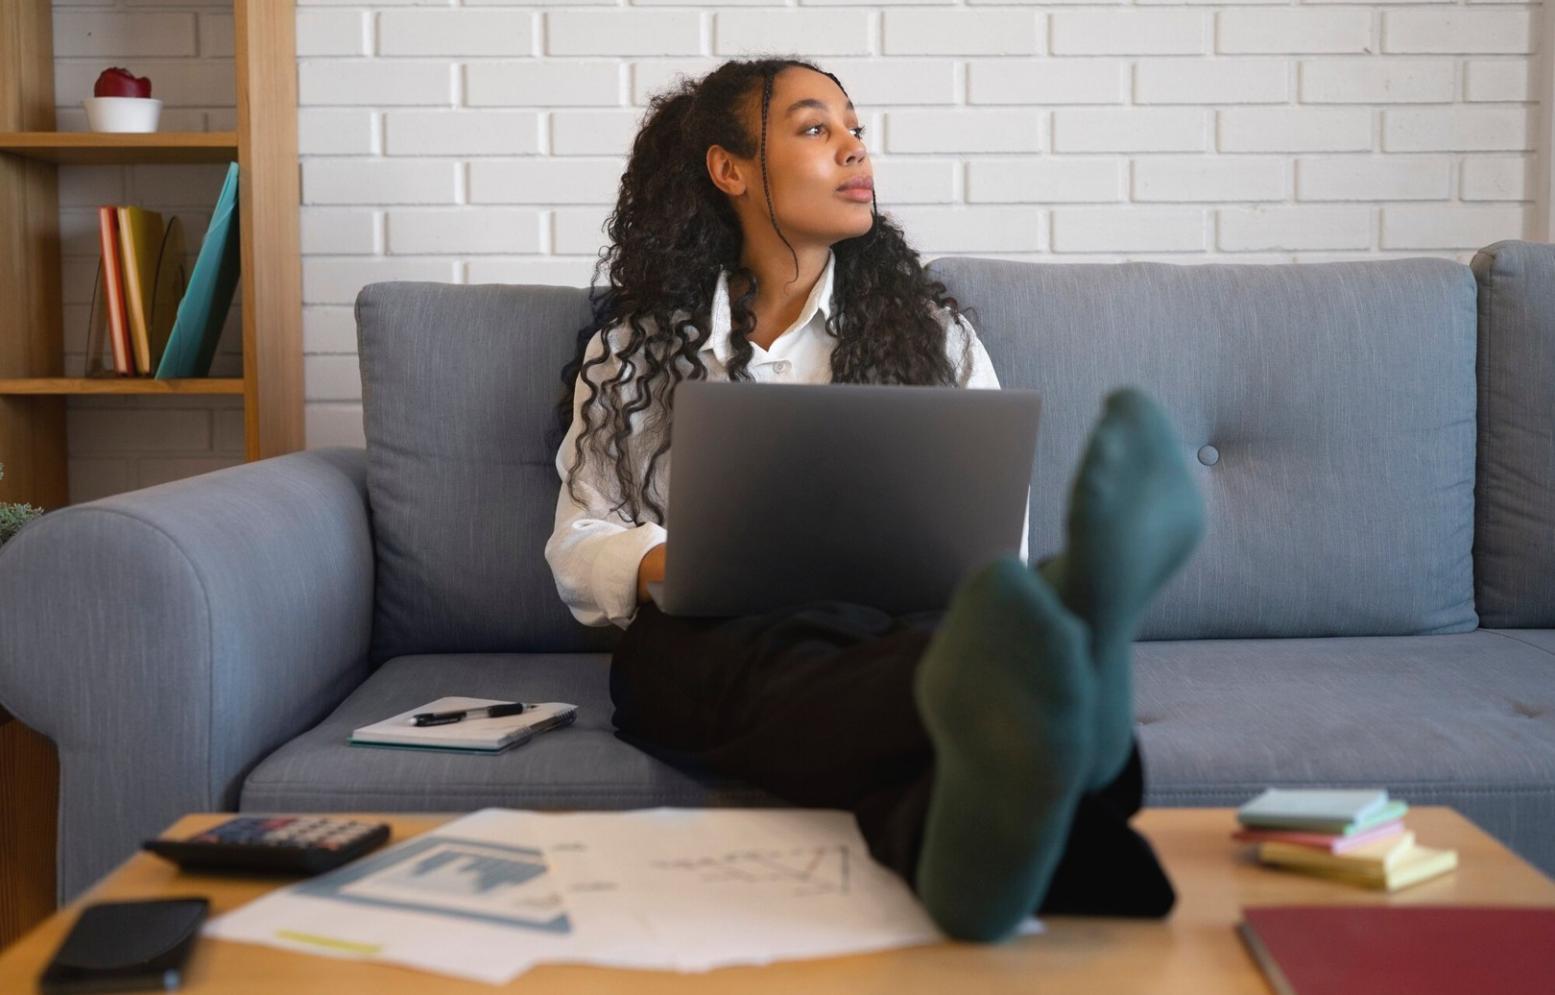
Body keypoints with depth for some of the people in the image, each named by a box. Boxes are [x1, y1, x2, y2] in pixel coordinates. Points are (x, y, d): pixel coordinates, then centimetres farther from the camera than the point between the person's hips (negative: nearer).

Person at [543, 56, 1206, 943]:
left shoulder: (933, 333, 19)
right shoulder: (636, 344, 18)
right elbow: (578, 546, 16)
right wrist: (665, 565, -8)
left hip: (900, 622, 2)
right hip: (707, 638, -1)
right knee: (779, 664, -40)